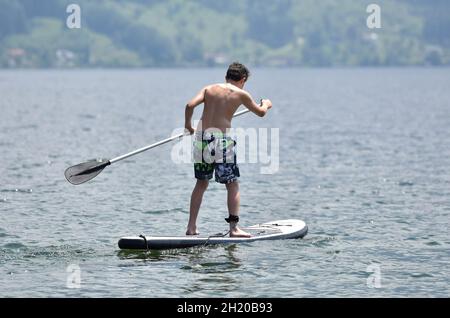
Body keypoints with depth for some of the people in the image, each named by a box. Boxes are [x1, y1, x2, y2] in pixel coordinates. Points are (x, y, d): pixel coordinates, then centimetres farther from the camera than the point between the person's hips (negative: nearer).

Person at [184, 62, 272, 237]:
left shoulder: (209, 89, 10)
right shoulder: (240, 94, 3)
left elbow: (190, 105, -4)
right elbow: (260, 112, 16)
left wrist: (188, 125, 13)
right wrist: (266, 104, 39)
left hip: (201, 137, 4)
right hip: (222, 140, -4)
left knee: (201, 183, 16)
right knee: (232, 184, 6)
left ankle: (191, 227, 15)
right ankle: (234, 228, -1)